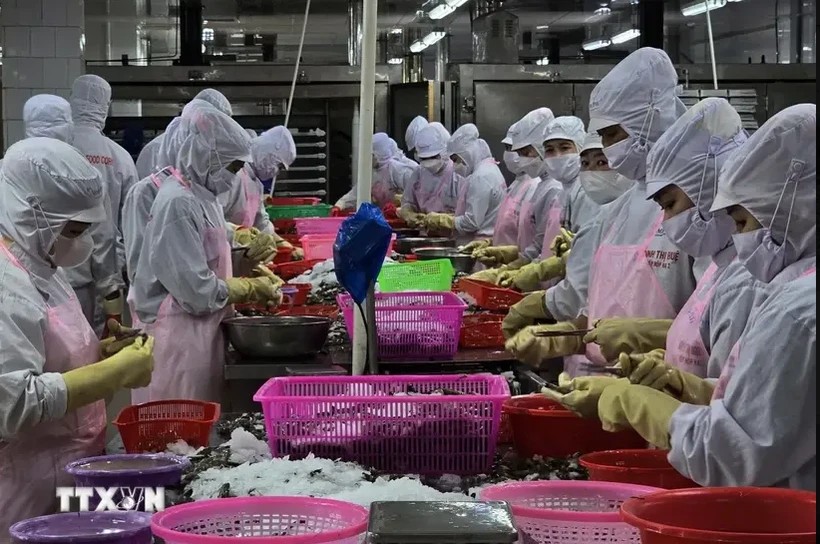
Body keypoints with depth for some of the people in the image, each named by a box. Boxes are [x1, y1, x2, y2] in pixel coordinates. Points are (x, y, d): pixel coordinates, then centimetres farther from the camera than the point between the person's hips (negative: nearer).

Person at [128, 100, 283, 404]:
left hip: (201, 332, 9)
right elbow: (199, 291, -21)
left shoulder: (202, 196, 11)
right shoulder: (177, 202, -18)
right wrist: (252, 289, -7)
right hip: (178, 337, -9)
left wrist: (252, 285, 3)